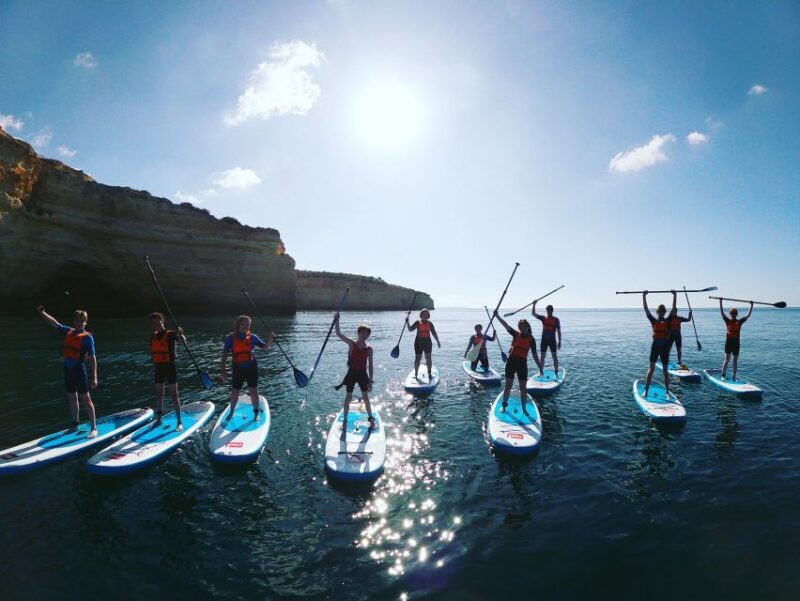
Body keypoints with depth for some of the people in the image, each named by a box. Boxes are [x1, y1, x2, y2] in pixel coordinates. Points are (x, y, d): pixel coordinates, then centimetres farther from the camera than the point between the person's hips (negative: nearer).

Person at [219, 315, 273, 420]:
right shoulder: (230, 338, -6)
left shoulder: (252, 337, -3)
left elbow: (265, 347, -1)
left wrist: (270, 338, -19)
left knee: (253, 390, 5)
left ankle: (256, 412, 23)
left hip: (251, 367, 0)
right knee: (234, 392, 10)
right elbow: (225, 354, -8)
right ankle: (231, 412, 33)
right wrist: (223, 370, -15)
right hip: (238, 368, 0)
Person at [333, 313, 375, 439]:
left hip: (362, 374, 1)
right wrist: (337, 321, -31)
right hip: (351, 373, -1)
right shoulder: (351, 344, -8)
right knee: (348, 398, 6)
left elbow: (370, 366, -2)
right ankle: (345, 421, 20)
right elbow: (338, 334, -19)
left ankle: (370, 418, 30)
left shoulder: (369, 349, -6)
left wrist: (370, 381, -4)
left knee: (365, 397, 12)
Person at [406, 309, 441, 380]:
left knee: (428, 358, 2)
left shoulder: (430, 323, 6)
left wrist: (438, 341, 6)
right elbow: (410, 329, -7)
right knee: (417, 358, 1)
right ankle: (415, 374, 11)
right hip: (419, 342, -2)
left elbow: (434, 333, 9)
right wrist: (407, 322, -21)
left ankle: (429, 373, 12)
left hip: (427, 343, 2)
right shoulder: (417, 323, 0)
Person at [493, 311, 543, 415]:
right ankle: (504, 405, 21)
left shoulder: (531, 339, 0)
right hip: (511, 361, 0)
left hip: (522, 363, 0)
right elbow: (506, 325, -9)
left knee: (523, 388, 4)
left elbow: (534, 355, 3)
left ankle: (524, 409, 17)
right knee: (508, 386, 7)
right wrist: (497, 316, -19)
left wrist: (540, 367, -1)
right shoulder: (516, 334, 1)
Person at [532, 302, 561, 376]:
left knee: (555, 356, 1)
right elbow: (533, 313, -2)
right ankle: (541, 372, 14)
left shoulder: (556, 319, -1)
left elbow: (559, 331, 0)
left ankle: (556, 373, 7)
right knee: (542, 356, 7)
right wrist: (534, 305, -15)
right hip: (544, 340, 2)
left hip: (552, 340, -2)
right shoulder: (543, 318, 5)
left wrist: (559, 342, -3)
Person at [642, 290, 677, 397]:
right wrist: (644, 296, -6)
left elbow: (674, 308, -2)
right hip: (655, 346, -1)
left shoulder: (668, 321, 4)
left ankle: (667, 391, 16)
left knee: (665, 370, 8)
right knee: (651, 368, -2)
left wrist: (675, 295, -6)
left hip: (665, 347, 1)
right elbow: (646, 309, -2)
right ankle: (646, 390, -2)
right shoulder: (653, 321, 3)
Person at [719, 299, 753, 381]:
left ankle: (734, 377, 13)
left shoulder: (740, 322, 6)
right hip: (729, 341, -3)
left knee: (735, 360, 7)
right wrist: (720, 302, -15)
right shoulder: (728, 321, -1)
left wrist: (751, 306, 2)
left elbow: (748, 315, 6)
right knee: (727, 359, -6)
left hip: (736, 342, 3)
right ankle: (723, 375, -5)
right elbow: (722, 313, -8)